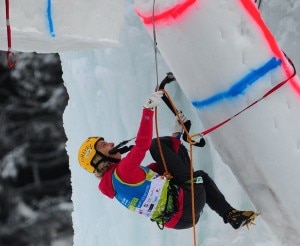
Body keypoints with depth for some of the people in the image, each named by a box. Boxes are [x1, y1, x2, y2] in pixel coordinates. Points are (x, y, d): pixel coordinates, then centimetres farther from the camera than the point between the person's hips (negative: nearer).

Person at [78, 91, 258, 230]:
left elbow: (162, 168, 20)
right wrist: (149, 109, -29)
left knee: (202, 176, 41)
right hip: (186, 205, -10)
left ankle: (232, 216, 32)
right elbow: (142, 145, -32)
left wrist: (177, 134, 20)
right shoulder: (120, 172, -15)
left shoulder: (113, 180, 17)